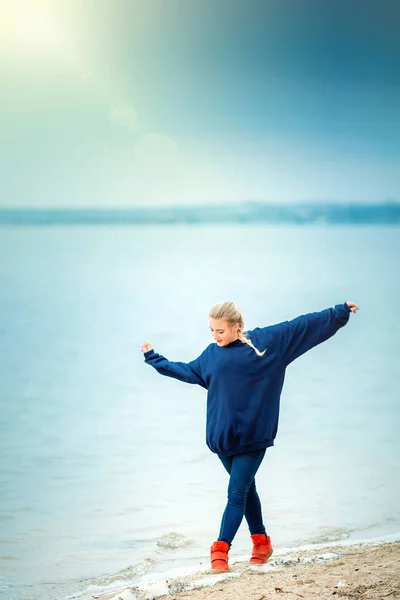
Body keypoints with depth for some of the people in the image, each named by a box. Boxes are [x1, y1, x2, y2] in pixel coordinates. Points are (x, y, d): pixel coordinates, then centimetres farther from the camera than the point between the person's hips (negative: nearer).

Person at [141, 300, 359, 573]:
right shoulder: (212, 354, 7)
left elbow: (303, 325, 2)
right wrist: (154, 359, 28)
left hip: (253, 435, -4)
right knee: (246, 489, 14)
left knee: (237, 494, -6)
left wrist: (340, 312, 5)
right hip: (223, 435, 4)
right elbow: (187, 371, 23)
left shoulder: (267, 340, -3)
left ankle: (221, 550, -4)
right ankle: (261, 542, 28)